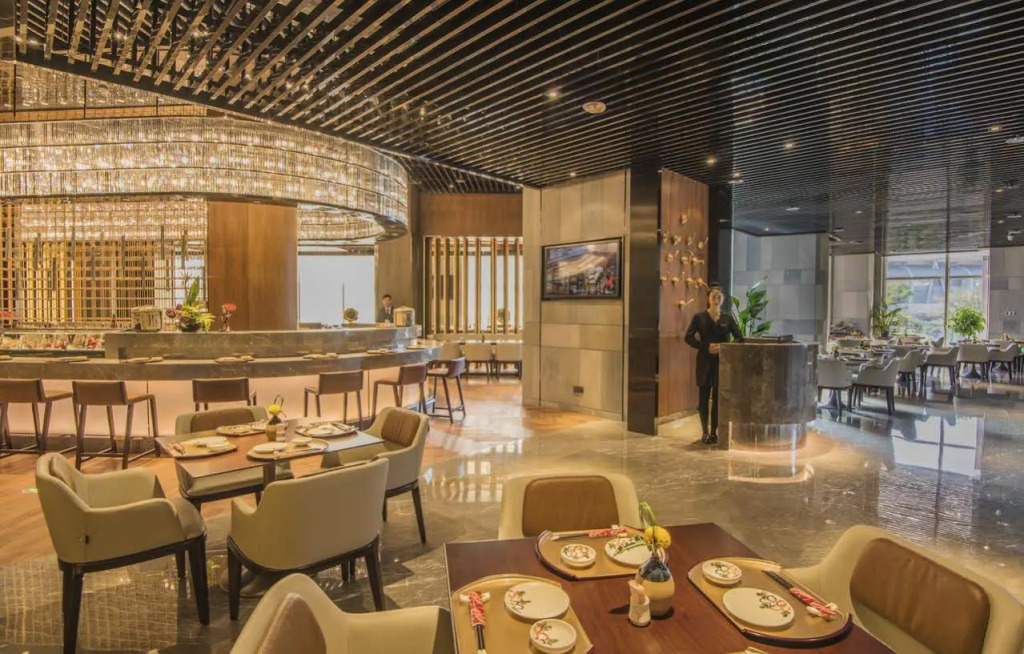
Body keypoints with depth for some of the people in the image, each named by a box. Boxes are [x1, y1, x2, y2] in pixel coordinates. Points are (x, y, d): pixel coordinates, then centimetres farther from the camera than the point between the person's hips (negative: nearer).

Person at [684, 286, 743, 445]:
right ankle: (705, 433, 14)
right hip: (704, 362, -1)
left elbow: (739, 338, 6)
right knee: (704, 398, 2)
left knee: (718, 399, 4)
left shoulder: (728, 318, 6)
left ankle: (714, 433, 15)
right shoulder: (699, 317, 1)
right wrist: (706, 347, -14)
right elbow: (689, 338, -3)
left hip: (722, 362, 1)